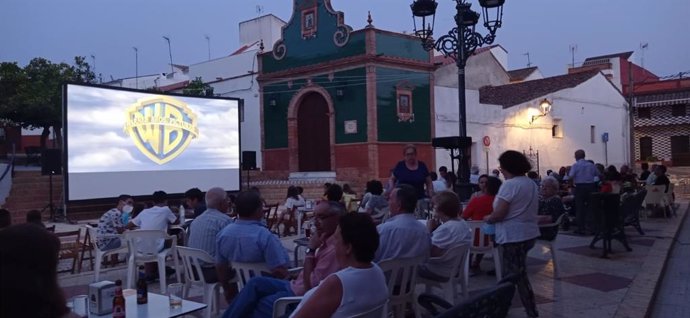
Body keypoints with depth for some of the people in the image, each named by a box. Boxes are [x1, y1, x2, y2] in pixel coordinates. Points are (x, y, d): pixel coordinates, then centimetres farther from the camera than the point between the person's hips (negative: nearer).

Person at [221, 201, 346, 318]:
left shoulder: (335, 248, -27)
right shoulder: (327, 240, 5)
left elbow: (310, 285, -27)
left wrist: (310, 250, -22)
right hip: (296, 287, 10)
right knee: (256, 283, 4)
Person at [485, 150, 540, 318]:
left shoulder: (509, 185, -19)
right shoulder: (531, 183, 11)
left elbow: (499, 214, -23)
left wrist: (488, 218, -3)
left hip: (513, 236, -10)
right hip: (528, 233, 10)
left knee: (518, 276, 1)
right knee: (515, 274, 18)